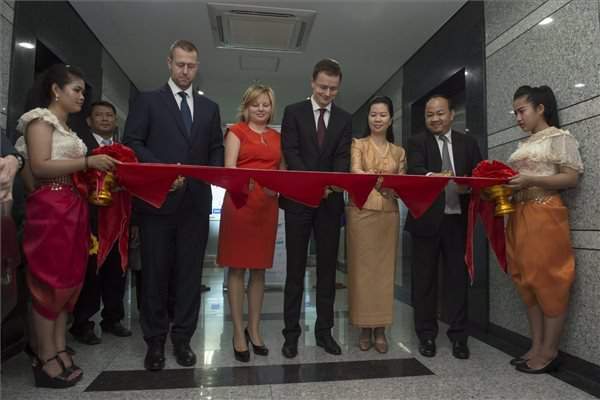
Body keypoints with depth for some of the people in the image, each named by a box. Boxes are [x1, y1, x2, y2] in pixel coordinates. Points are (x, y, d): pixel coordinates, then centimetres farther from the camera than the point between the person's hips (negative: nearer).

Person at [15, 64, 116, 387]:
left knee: (68, 279, 9)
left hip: (73, 208, 9)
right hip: (50, 208, -9)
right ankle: (46, 361, 6)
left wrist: (97, 168, 7)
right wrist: (87, 161, -18)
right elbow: (39, 167, -16)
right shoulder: (41, 119, -3)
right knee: (49, 281, -4)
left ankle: (60, 352, 18)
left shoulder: (66, 127, 21)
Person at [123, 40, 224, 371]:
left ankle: (182, 338, 18)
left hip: (196, 201, 3)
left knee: (190, 272, 6)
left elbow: (217, 149, 14)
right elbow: (131, 143, -2)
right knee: (155, 272, 5)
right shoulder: (147, 101, 7)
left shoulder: (209, 107, 17)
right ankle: (155, 340, 18)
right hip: (157, 199, -2)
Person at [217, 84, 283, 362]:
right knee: (237, 268, 0)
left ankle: (254, 330, 19)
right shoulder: (236, 131, 5)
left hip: (267, 205, 4)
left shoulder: (277, 137, 17)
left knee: (259, 268, 8)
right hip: (239, 202, -4)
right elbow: (229, 168, -8)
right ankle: (238, 333, 10)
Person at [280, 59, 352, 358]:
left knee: (328, 268, 7)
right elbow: (290, 152, -7)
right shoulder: (293, 112, 5)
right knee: (295, 269, 3)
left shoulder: (344, 119, 12)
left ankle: (324, 330, 19)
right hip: (298, 199, -2)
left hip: (331, 201, 3)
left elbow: (343, 157, 1)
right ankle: (291, 333, 13)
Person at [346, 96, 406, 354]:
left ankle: (380, 329, 15)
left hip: (388, 215, 3)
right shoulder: (358, 144, 5)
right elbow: (354, 170, -15)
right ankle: (364, 328, 12)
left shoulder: (399, 152, 13)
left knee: (384, 268, 4)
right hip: (361, 212, -2)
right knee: (361, 268, 0)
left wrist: (396, 189, -14)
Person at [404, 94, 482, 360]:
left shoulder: (468, 143, 13)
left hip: (458, 219, 2)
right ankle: (426, 336, 19)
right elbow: (415, 170, -15)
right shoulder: (417, 142, 4)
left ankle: (459, 337, 19)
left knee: (458, 278, 7)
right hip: (427, 219, -2)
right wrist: (434, 176, -36)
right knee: (425, 279, 6)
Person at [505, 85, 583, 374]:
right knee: (527, 281, 7)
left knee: (548, 280, -4)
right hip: (519, 218, 8)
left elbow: (571, 178, -10)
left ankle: (549, 352, 5)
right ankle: (536, 347, 16)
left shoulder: (559, 137, 0)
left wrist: (530, 180, -20)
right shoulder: (524, 145, 20)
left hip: (545, 216, -7)